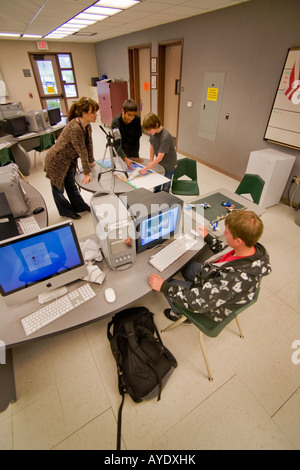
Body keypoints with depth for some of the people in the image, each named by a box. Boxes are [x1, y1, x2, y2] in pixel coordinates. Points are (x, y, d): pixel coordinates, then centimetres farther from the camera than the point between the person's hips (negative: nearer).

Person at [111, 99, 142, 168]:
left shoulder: (137, 119, -15)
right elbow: (117, 144, -33)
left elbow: (137, 139, -10)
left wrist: (136, 156, -17)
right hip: (120, 154, -2)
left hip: (133, 153, 3)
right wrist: (125, 159, -49)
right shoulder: (116, 122, -25)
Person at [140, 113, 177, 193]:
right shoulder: (153, 132, -9)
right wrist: (151, 162, -1)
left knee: (165, 189, 5)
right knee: (156, 187, 16)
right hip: (158, 163, 7)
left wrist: (146, 169, -36)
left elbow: (160, 157, -34)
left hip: (169, 165, -7)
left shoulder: (165, 137, -32)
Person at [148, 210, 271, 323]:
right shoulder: (257, 249, -21)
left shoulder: (237, 279, -45)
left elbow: (198, 302, -35)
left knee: (168, 284, 4)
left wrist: (164, 286, -28)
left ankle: (180, 314, 34)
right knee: (186, 264, 18)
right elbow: (227, 252, 1)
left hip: (215, 307, -7)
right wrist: (208, 237, 9)